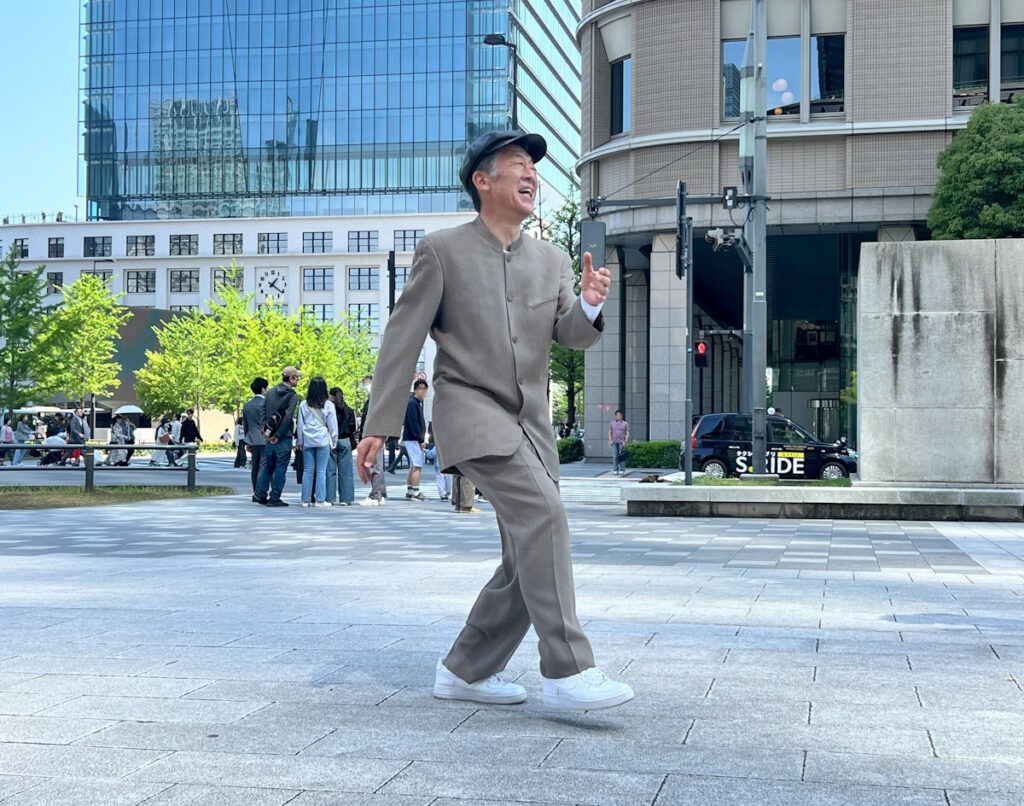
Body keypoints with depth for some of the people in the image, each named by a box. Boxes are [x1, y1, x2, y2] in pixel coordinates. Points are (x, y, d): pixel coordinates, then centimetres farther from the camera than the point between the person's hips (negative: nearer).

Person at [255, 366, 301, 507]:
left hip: (270, 436, 6)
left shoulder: (271, 392, 9)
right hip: (284, 437, -6)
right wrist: (278, 435, -13)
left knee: (267, 466, 17)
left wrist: (266, 430, 6)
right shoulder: (292, 396, -10)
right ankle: (274, 498, 1)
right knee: (280, 468, 0)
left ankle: (261, 495, 17)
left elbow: (264, 411, 8)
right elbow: (288, 417, -18)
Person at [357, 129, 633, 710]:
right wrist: (379, 425, -8)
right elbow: (402, 340, -3)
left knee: (530, 563, 5)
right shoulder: (443, 251, -2)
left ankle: (465, 671, 20)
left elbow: (571, 337, 7)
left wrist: (589, 307, -17)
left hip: (531, 425, 7)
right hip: (471, 411, -7)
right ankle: (568, 672, -25)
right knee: (543, 515, -26)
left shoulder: (552, 260, 13)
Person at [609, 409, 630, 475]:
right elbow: (610, 432, 13)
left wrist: (625, 442, -9)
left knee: (622, 457, -5)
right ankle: (615, 469, 0)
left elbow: (627, 433, 2)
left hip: (621, 442, -2)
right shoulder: (612, 423, 14)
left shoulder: (625, 424, 7)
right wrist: (610, 440, 1)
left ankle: (622, 470, -1)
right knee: (615, 456, -3)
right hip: (614, 442, 2)